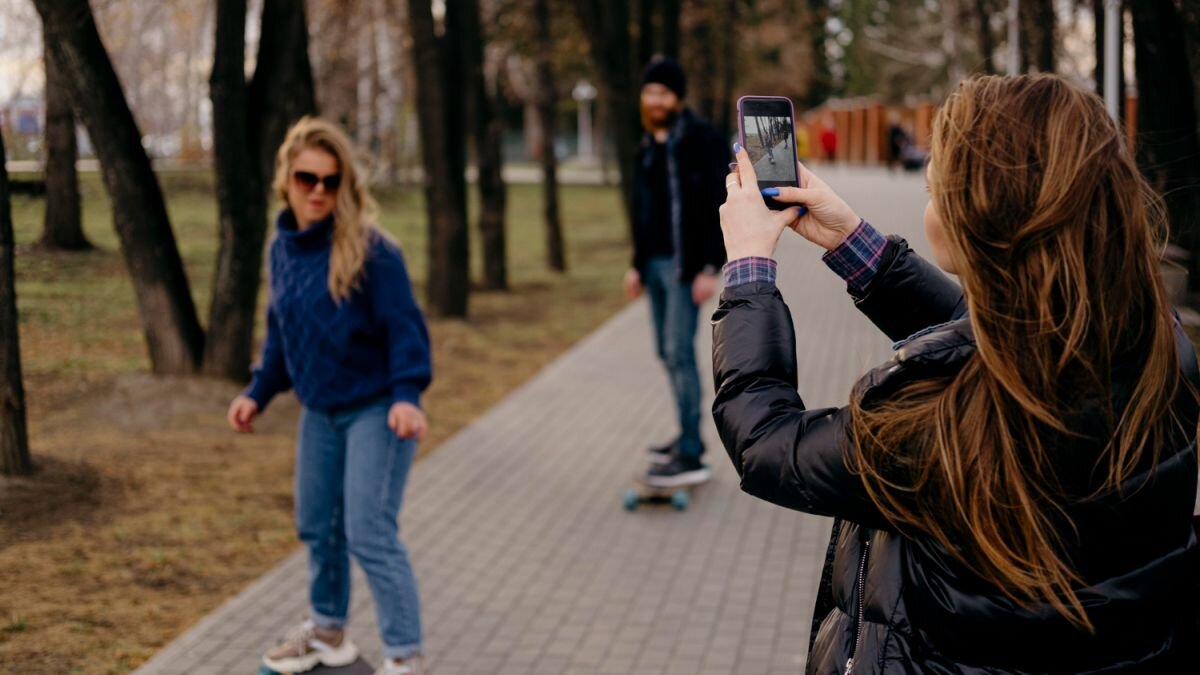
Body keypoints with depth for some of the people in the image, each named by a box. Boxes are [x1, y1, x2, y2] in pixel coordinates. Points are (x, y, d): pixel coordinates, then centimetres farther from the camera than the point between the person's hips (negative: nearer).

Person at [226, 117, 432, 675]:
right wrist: (258, 392, 12)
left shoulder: (370, 250, -18)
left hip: (375, 411, -7)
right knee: (317, 525, 16)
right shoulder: (283, 248, 3)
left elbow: (403, 327, -18)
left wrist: (406, 394, -28)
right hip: (319, 413, 7)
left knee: (370, 533, -9)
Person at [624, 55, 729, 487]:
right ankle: (689, 438, 20)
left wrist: (710, 268, -19)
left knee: (679, 352, -11)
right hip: (655, 263, 8)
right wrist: (638, 264, 18)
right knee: (667, 352, 10)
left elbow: (721, 205, -15)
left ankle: (691, 456, -10)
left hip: (686, 264, -8)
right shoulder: (648, 147, 14)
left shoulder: (703, 140, -10)